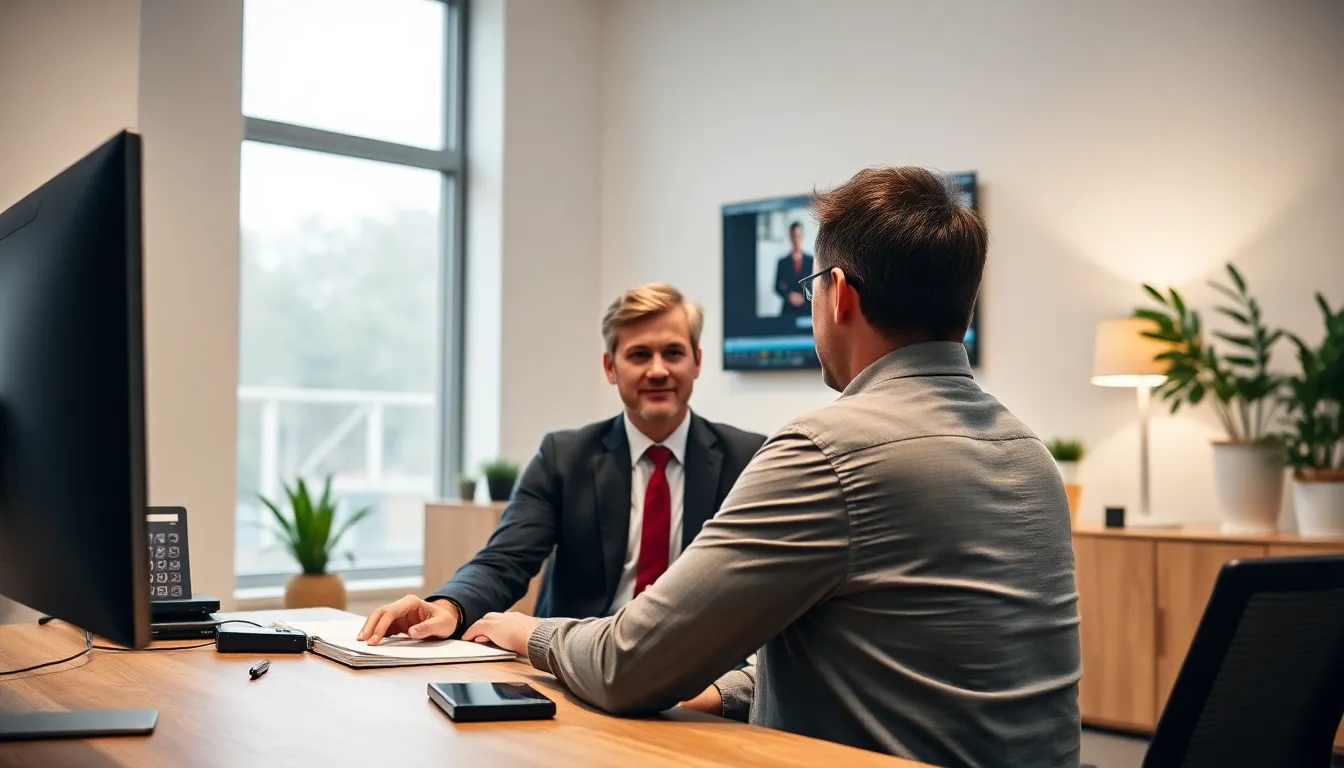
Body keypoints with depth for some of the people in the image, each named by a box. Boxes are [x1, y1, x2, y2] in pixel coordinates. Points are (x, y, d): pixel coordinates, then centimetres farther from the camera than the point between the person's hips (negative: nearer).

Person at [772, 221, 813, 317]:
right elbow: (778, 287, 6)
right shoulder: (783, 262, 7)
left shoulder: (811, 260, 7)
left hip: (807, 309, 0)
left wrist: (804, 297, -7)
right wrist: (789, 296, -11)